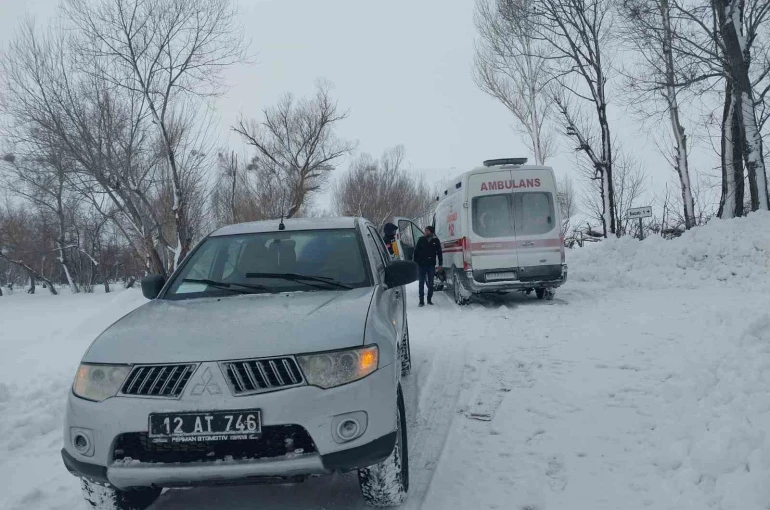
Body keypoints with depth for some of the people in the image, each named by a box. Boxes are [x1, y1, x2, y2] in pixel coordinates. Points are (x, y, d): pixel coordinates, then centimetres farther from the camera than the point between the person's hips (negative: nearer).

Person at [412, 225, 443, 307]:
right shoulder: (421, 240, 1)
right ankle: (421, 301, 4)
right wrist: (414, 262, -2)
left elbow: (439, 253, 7)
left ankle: (429, 300, 18)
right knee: (421, 283, 1)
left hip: (431, 265, 1)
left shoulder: (436, 240, 3)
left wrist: (440, 263, 2)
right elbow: (416, 251, 3)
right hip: (422, 264, -1)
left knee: (431, 283, 8)